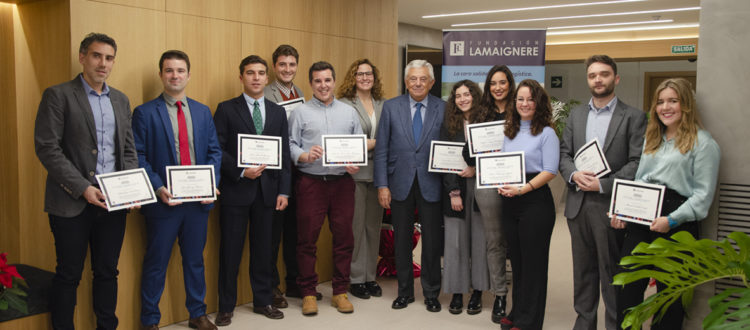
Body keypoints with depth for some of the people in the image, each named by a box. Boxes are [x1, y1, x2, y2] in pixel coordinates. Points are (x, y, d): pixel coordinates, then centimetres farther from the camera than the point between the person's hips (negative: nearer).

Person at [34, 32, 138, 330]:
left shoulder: (120, 100, 13)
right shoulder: (58, 95, -3)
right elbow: (47, 148, -10)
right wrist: (83, 188, -16)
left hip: (113, 202, 5)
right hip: (73, 203, -4)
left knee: (107, 272, 12)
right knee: (68, 275, 6)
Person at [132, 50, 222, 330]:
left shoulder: (203, 112, 10)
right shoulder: (145, 113, -3)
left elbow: (214, 151, 10)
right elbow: (138, 156, -7)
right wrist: (158, 188, -18)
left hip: (199, 200, 4)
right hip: (163, 201, -4)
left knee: (195, 260, 15)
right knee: (156, 264, 7)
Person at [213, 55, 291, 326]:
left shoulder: (278, 112, 11)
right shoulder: (226, 109, 1)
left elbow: (284, 155, 9)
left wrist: (284, 190, 2)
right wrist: (241, 172, -16)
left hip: (267, 190, 3)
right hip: (235, 190, -3)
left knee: (263, 249, 10)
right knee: (230, 250, 4)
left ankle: (263, 301, 23)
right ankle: (226, 306, 16)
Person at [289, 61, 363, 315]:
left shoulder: (349, 112, 14)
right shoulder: (300, 113, 6)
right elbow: (290, 145, 1)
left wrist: (356, 163, -6)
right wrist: (305, 156, -17)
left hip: (343, 181, 2)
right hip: (311, 182, -2)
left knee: (343, 237, 5)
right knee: (307, 239, 2)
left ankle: (340, 292, 18)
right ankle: (308, 293, 14)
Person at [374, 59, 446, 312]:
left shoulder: (443, 109, 0)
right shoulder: (391, 107, 2)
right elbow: (381, 149, 1)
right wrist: (382, 185, -5)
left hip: (431, 185, -1)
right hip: (400, 184, 1)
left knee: (432, 241, 6)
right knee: (401, 241, 11)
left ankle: (431, 293, 23)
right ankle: (405, 291, 27)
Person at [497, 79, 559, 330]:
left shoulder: (546, 133, -4)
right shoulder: (510, 132, 14)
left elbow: (550, 171, -12)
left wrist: (523, 189, -22)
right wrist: (501, 184, -2)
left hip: (535, 201, -6)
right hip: (509, 203, 6)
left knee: (533, 261, 1)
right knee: (516, 260, 13)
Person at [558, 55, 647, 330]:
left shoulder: (633, 117, -2)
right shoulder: (576, 114, 13)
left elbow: (637, 162, -9)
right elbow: (564, 154, 11)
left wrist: (604, 184, -17)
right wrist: (574, 174, -10)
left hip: (610, 205, -4)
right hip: (578, 203, 5)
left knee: (612, 272, 3)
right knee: (583, 269, 14)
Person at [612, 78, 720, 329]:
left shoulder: (703, 143, -4)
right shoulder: (653, 139, 19)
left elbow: (703, 193, -10)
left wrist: (672, 220, -19)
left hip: (676, 225, -6)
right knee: (628, 286, 2)